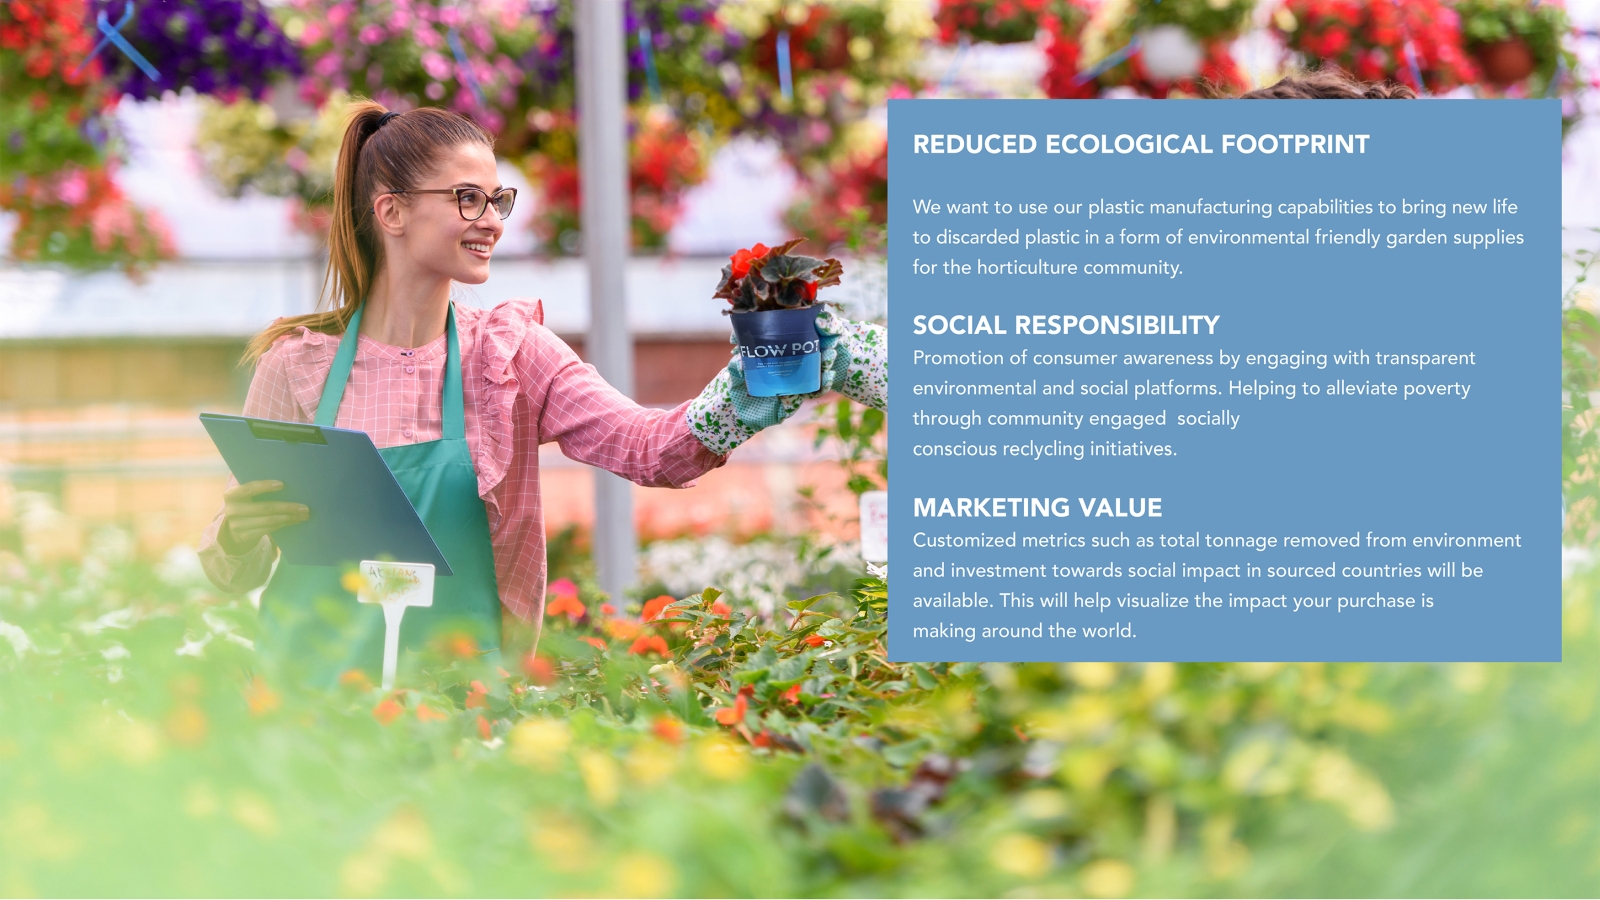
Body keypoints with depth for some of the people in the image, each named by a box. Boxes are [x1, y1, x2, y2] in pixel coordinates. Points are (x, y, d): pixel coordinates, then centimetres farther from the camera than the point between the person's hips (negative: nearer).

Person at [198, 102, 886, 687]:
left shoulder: (510, 354, 6)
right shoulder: (299, 364, 3)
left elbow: (651, 449, -10)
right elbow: (232, 575, 8)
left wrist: (765, 377, -24)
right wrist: (237, 535, -14)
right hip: (309, 696, -1)